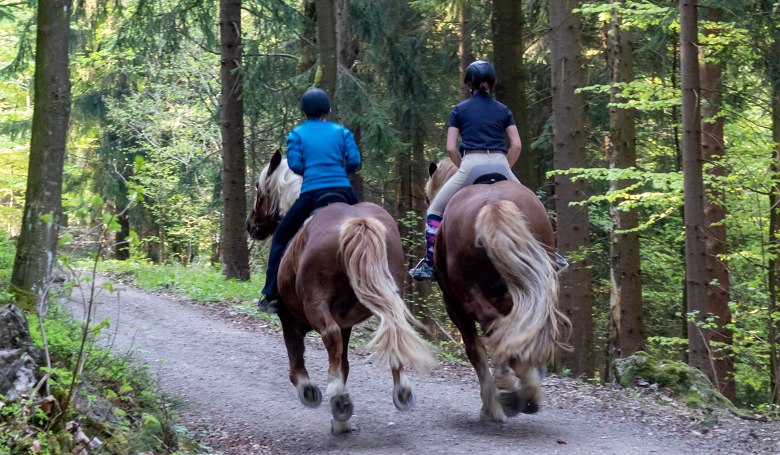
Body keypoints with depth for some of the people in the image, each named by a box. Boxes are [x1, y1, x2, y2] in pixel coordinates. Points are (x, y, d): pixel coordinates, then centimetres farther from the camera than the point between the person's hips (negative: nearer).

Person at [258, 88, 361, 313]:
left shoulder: (297, 133, 9)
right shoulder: (341, 131, 13)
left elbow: (294, 164, -1)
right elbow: (354, 160, 1)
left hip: (311, 194, -1)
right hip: (344, 192, 2)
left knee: (281, 238, 14)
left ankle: (272, 296, 8)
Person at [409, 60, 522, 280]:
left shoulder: (459, 110, 11)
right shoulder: (503, 110, 15)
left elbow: (451, 148, 4)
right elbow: (516, 145, 5)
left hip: (470, 165, -2)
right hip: (500, 164, 2)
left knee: (435, 211, 12)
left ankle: (430, 265, 2)